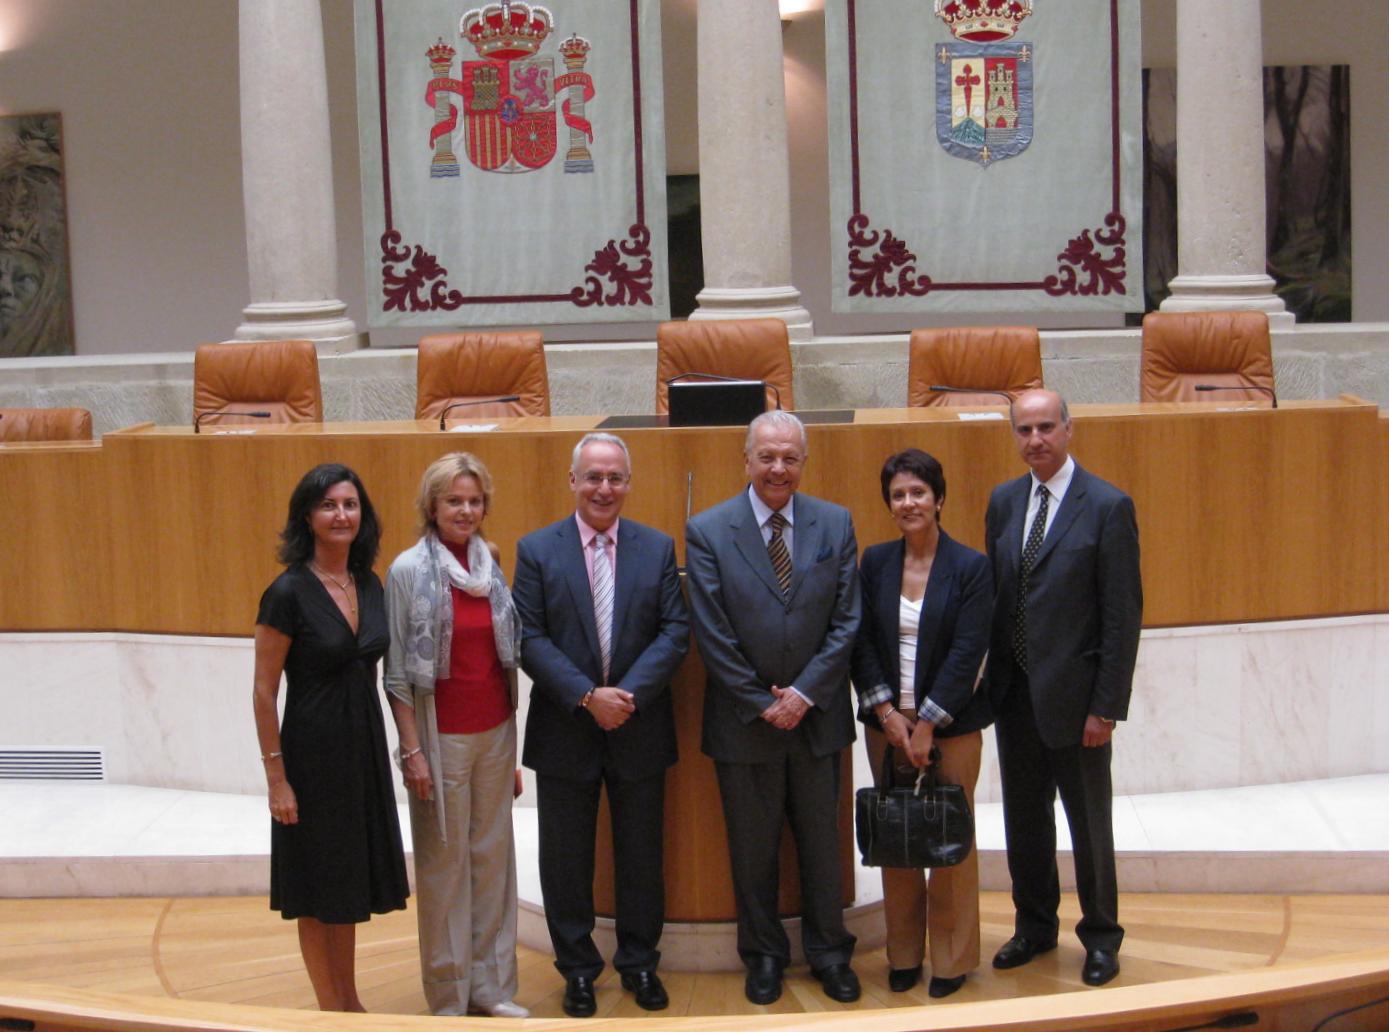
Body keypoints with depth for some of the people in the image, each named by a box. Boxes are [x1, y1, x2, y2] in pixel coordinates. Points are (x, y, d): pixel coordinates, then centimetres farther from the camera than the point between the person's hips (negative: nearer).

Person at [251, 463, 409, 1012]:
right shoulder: (289, 592, -15)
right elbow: (264, 691, -13)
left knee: (350, 881, 16)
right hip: (314, 750, -6)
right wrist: (276, 777, -14)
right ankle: (330, 1008, 19)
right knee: (317, 888, 6)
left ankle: (350, 1001, 28)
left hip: (365, 745, 6)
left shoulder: (369, 585, 4)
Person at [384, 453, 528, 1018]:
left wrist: (513, 744, 11)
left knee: (493, 856, 8)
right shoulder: (409, 570, -8)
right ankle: (449, 994, 14)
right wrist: (412, 751, -11)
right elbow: (397, 671, -7)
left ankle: (492, 985, 19)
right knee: (444, 863, 3)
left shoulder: (492, 567, 6)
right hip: (441, 735, -4)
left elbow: (507, 657, 11)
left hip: (495, 732, 5)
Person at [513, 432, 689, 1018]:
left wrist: (628, 693, -17)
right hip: (564, 730, -1)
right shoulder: (536, 550, -2)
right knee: (566, 859, 9)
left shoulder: (658, 549, 2)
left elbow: (675, 633, -3)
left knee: (641, 856, 11)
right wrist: (587, 697, -18)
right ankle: (577, 969, 23)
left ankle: (640, 963, 26)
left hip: (640, 729, 1)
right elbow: (529, 639, -8)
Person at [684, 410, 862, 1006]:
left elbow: (846, 622, -3)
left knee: (822, 841, 13)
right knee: (752, 847, 11)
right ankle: (763, 955, 27)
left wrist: (804, 694, -11)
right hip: (743, 723, -1)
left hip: (816, 714, 2)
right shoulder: (708, 532, -7)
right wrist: (761, 704, -11)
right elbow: (713, 636, -9)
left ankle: (828, 952, 28)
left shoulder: (836, 525, -1)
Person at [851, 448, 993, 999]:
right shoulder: (875, 562, 5)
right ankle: (903, 954, 18)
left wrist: (927, 724, -13)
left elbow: (967, 654, -10)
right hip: (886, 722, 3)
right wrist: (886, 712, -8)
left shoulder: (971, 567, -5)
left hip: (951, 723, -3)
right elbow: (862, 643, 3)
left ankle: (952, 958, 13)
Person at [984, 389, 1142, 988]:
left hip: (1072, 694, -5)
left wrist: (1107, 707, -14)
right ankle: (1034, 926, 32)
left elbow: (1123, 613, -12)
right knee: (1024, 819, 16)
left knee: (1089, 823, 8)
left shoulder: (1107, 507, -11)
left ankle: (1100, 937, 24)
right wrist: (992, 679, 5)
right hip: (1014, 692, 5)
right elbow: (993, 595, 11)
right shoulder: (1004, 502, 7)